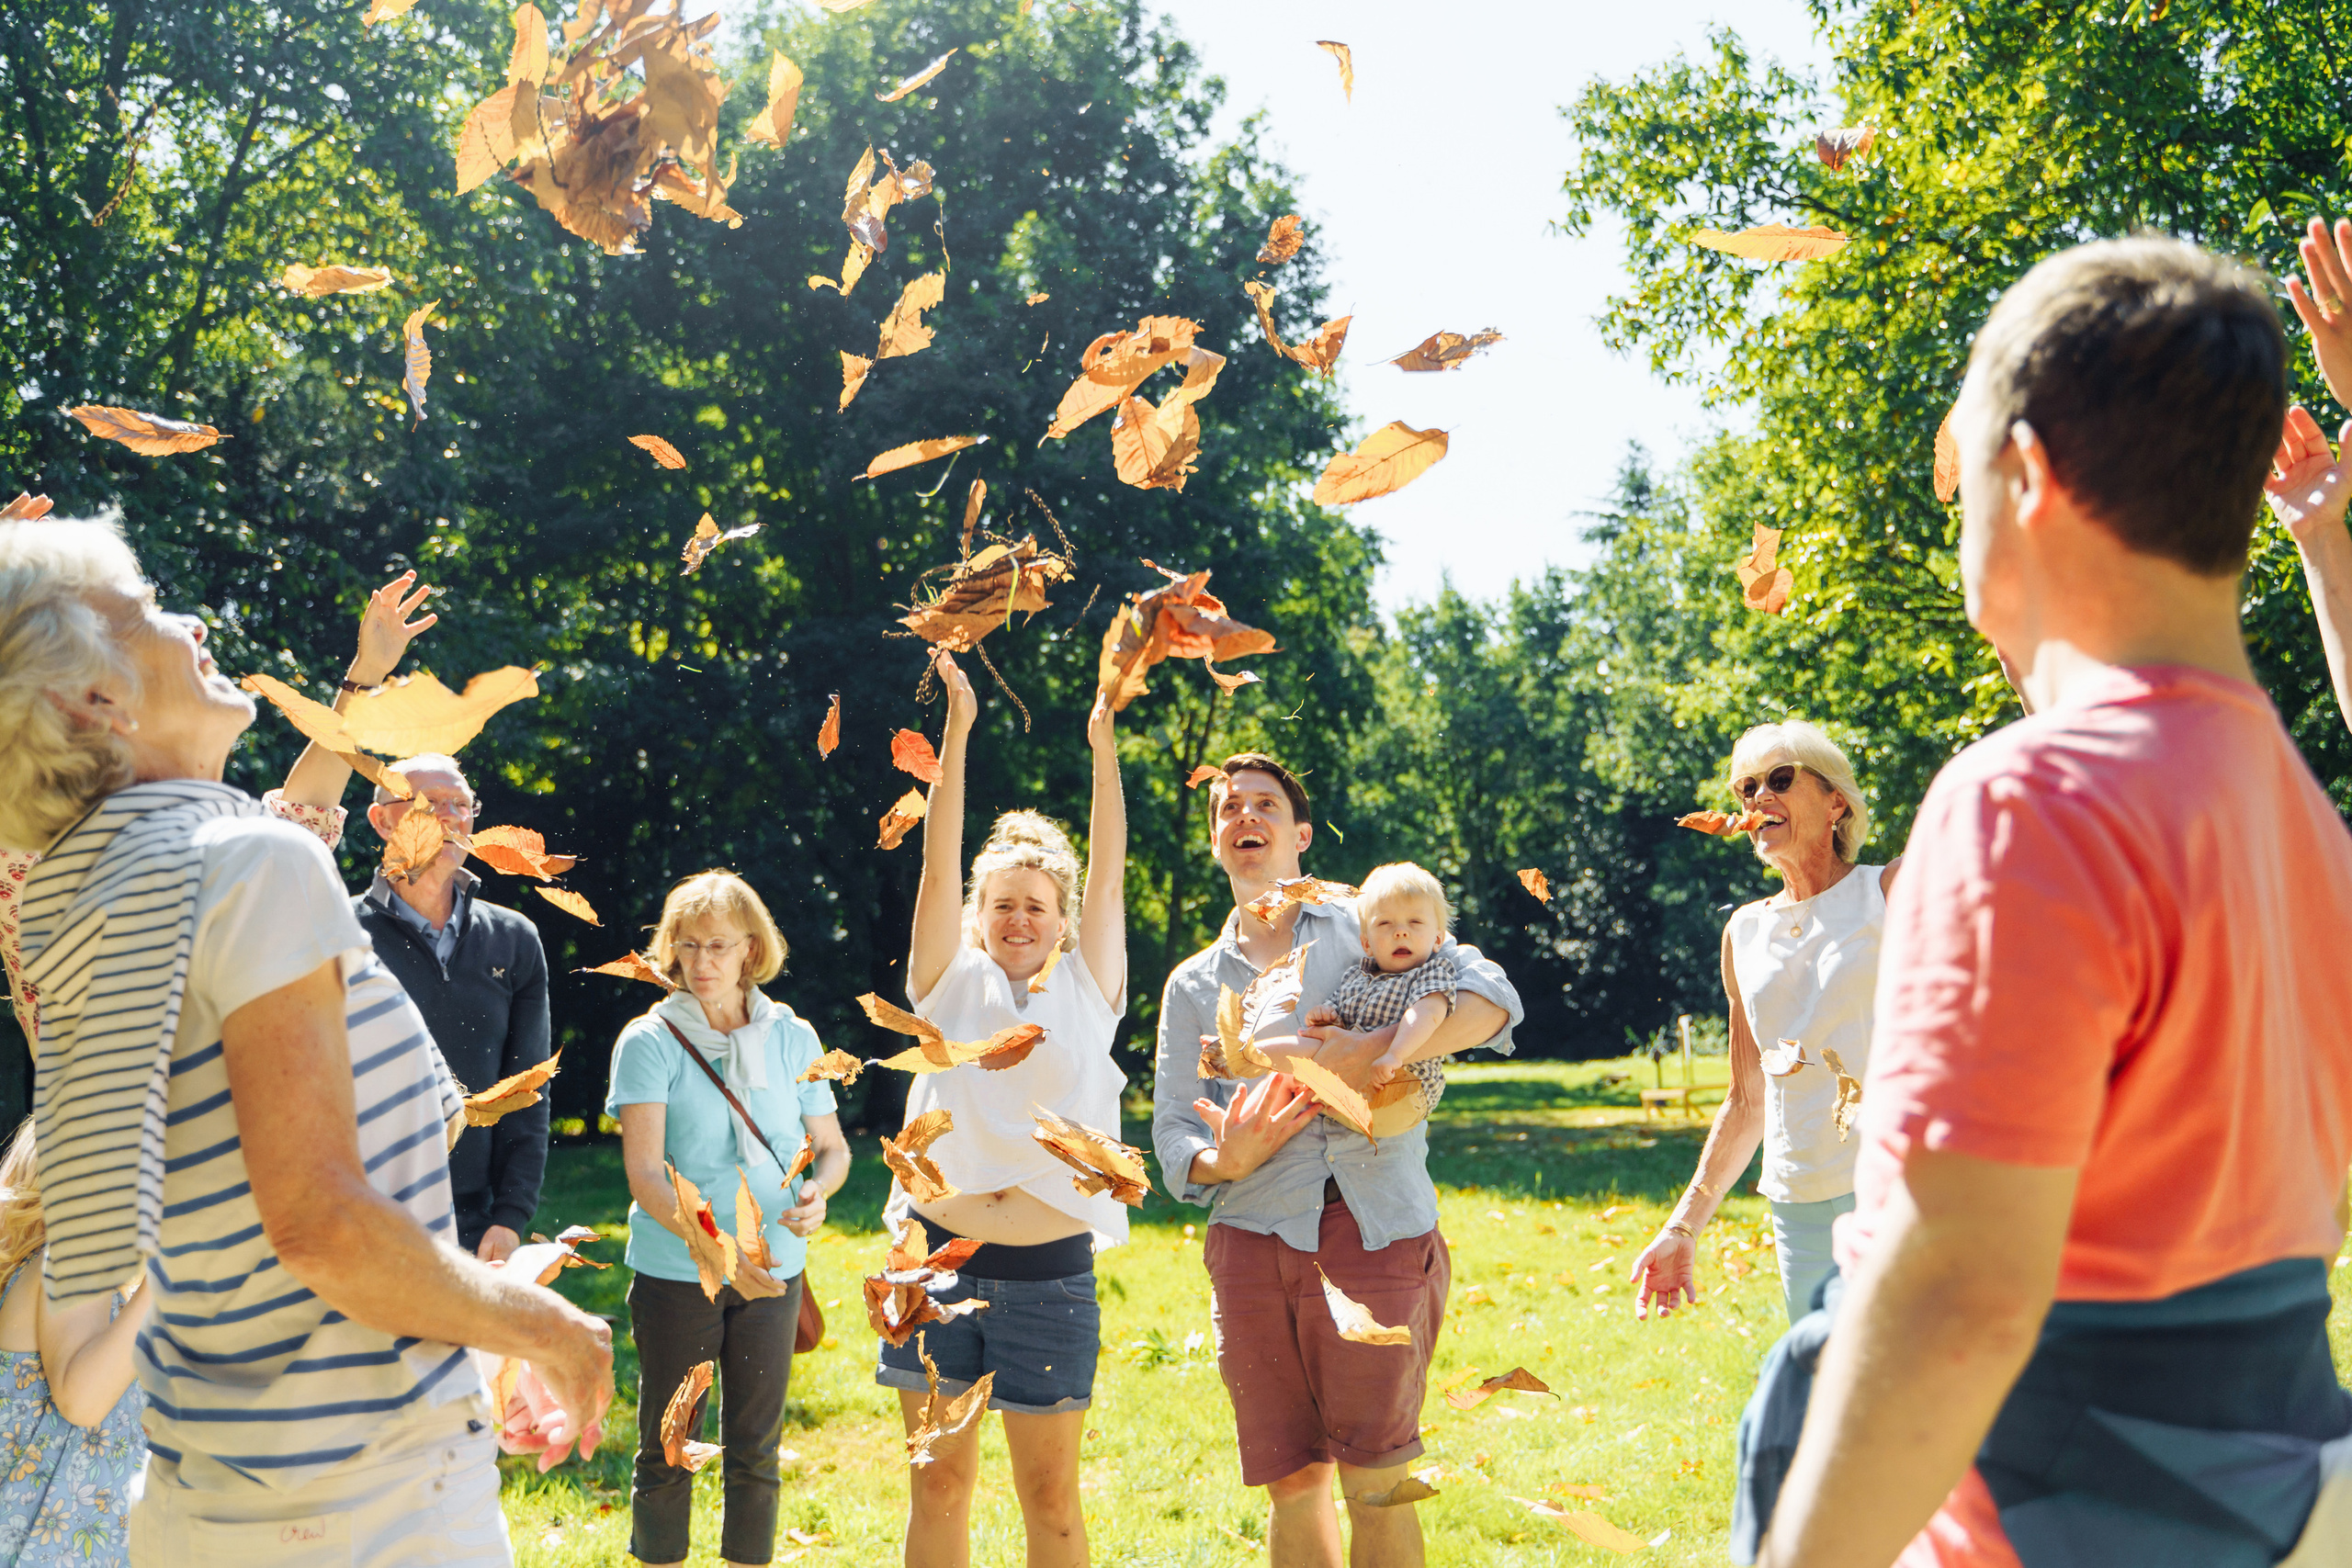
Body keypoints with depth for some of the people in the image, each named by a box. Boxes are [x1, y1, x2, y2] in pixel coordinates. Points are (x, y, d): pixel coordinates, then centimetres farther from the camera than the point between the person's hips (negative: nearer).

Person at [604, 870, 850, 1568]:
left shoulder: (791, 1037, 4)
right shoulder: (649, 1041, -7)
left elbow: (833, 1146, 10)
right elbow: (644, 1173, -15)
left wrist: (817, 1191, -14)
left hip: (774, 1273, 3)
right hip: (674, 1274, -2)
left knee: (756, 1449, 9)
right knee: (667, 1450, 6)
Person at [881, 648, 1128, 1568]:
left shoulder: (1087, 989, 8)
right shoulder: (950, 982, 7)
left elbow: (1108, 874, 1)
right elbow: (938, 863, -1)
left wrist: (1103, 744, -6)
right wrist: (957, 729, -9)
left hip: (1050, 1273, 0)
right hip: (938, 1256, 0)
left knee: (1050, 1493, 6)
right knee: (938, 1480, 7)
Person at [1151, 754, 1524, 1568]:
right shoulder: (1192, 986, 19)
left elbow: (1492, 998, -3)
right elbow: (1172, 1133, 11)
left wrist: (1378, 1052, -17)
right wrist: (1225, 1159, -12)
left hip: (1376, 1228, -3)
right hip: (1255, 1238, 3)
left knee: (1376, 1483, -5)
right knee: (1292, 1484, 3)